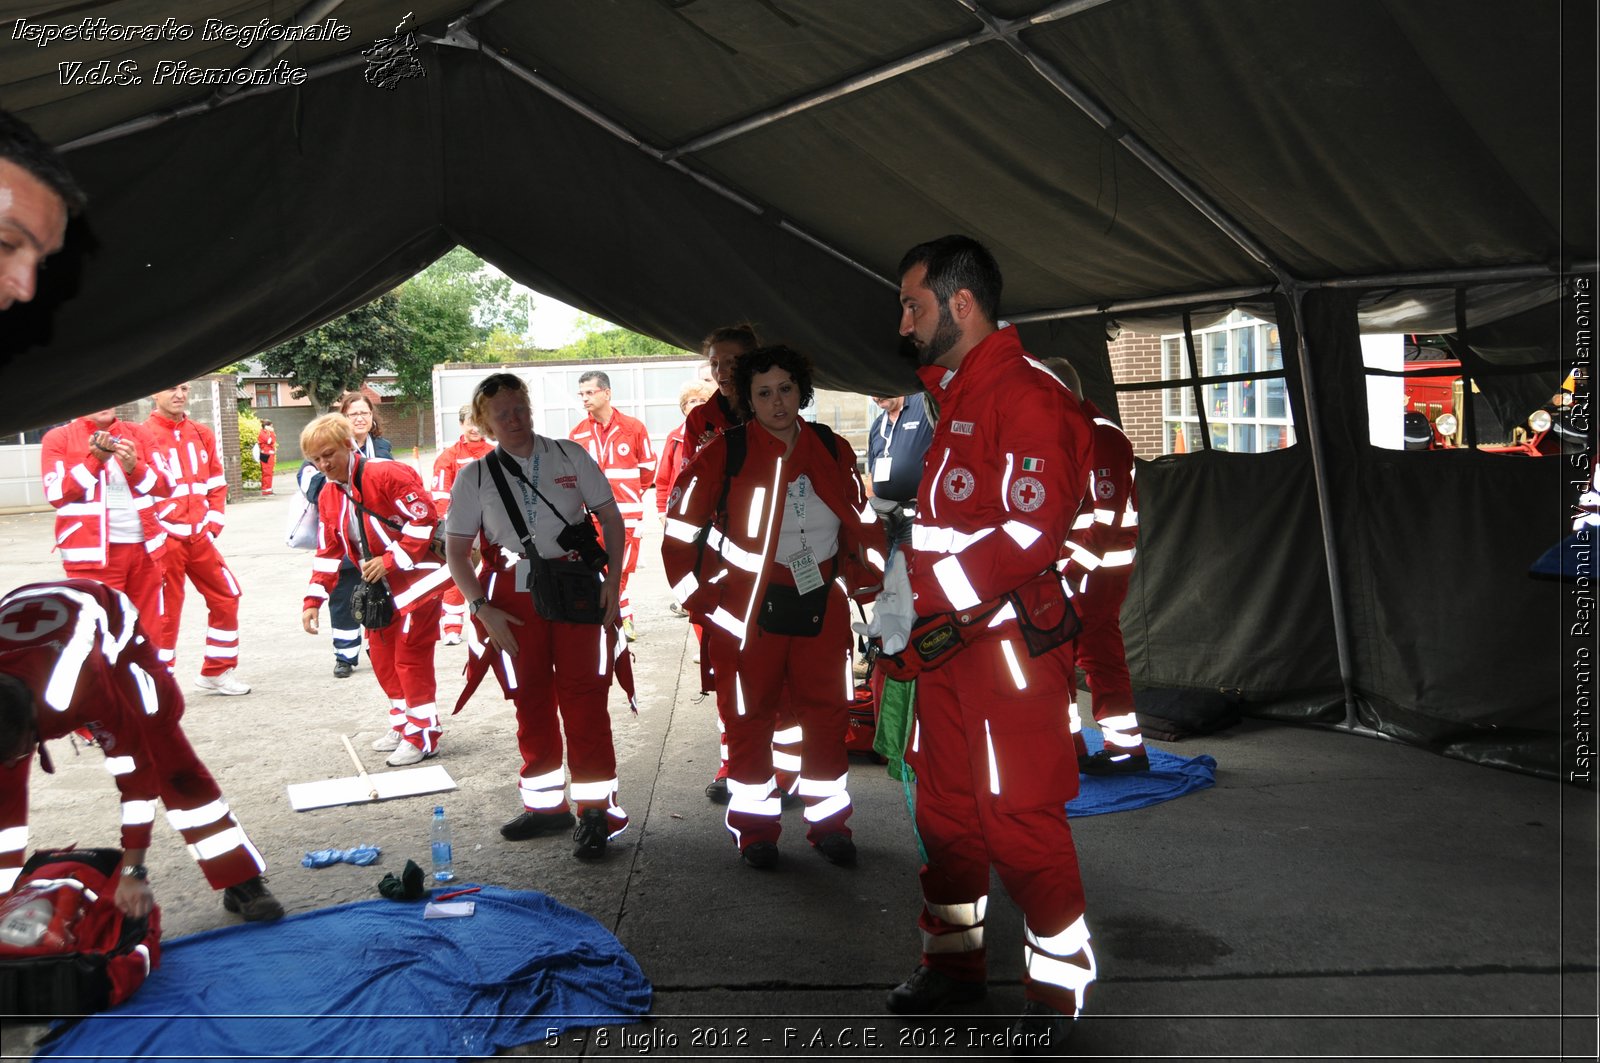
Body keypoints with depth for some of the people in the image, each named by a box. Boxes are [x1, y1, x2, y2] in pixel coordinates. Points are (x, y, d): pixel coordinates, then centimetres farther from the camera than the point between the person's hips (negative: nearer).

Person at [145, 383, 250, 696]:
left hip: (199, 537, 6)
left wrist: (213, 523, 6)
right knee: (164, 612, -1)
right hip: (164, 539, -6)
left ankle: (217, 672, 23)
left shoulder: (202, 434, 11)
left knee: (227, 597, 9)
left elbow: (217, 483, 15)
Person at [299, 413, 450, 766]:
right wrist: (313, 599, 6)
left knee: (410, 655, -6)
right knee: (381, 654, 13)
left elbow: (424, 518, -21)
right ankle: (402, 721, 30)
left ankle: (423, 733, 6)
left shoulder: (386, 474, -18)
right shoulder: (328, 496, 7)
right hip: (382, 587, 8)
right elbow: (328, 551, 13)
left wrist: (390, 560, -21)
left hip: (417, 577, -8)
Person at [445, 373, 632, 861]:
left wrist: (613, 580, -3)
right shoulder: (475, 477, 4)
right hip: (514, 600, 2)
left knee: (584, 699, -5)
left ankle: (595, 809, 3)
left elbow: (611, 518, 7)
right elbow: (456, 550, 5)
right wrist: (482, 609, -5)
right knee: (531, 702, 9)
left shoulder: (570, 455, 3)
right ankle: (546, 803, 23)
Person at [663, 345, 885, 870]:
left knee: (828, 715, 10)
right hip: (748, 606, -3)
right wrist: (703, 600, -8)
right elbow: (682, 529, -6)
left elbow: (861, 521, 14)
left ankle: (830, 823, 26)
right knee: (749, 719, 6)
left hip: (821, 604, 3)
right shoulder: (723, 453, -8)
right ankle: (755, 828, 22)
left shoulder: (833, 450, 4)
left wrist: (866, 582, 5)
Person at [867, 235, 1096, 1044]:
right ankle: (952, 959, 32)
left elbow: (1033, 530, -23)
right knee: (945, 809, 16)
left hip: (1009, 639, -9)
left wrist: (922, 593, -24)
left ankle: (1057, 986, 15)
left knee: (1019, 819, -2)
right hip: (944, 641, 9)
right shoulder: (948, 395, 17)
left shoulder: (1027, 395, -14)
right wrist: (903, 589, 11)